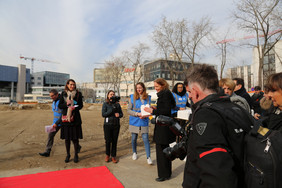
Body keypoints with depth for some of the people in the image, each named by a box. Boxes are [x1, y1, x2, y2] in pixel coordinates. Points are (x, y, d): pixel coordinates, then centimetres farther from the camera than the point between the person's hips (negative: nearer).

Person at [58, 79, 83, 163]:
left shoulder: (78, 94, 3)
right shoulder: (63, 93, 6)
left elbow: (81, 105, 4)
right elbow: (60, 106, 5)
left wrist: (75, 107, -15)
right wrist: (66, 104, -14)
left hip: (75, 118, -1)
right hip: (65, 118, 1)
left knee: (75, 138, 2)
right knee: (67, 138, 9)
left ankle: (76, 155, 18)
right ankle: (68, 154, 25)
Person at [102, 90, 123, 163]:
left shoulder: (117, 104, 8)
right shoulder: (105, 104, 1)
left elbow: (121, 114, 10)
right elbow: (103, 114, -9)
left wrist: (118, 115, -13)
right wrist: (112, 110, -17)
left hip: (116, 125, 2)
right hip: (108, 125, -2)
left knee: (114, 141, 6)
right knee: (108, 141, 5)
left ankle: (113, 156, 21)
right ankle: (107, 155, 26)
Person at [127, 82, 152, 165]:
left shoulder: (148, 98, 0)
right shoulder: (133, 97, -3)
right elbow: (129, 110, -4)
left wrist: (145, 115, -15)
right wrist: (137, 114, -18)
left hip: (144, 121, 0)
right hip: (134, 121, 1)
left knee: (145, 139, -4)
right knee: (134, 138, 13)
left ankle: (148, 157, 7)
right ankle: (134, 153, 37)